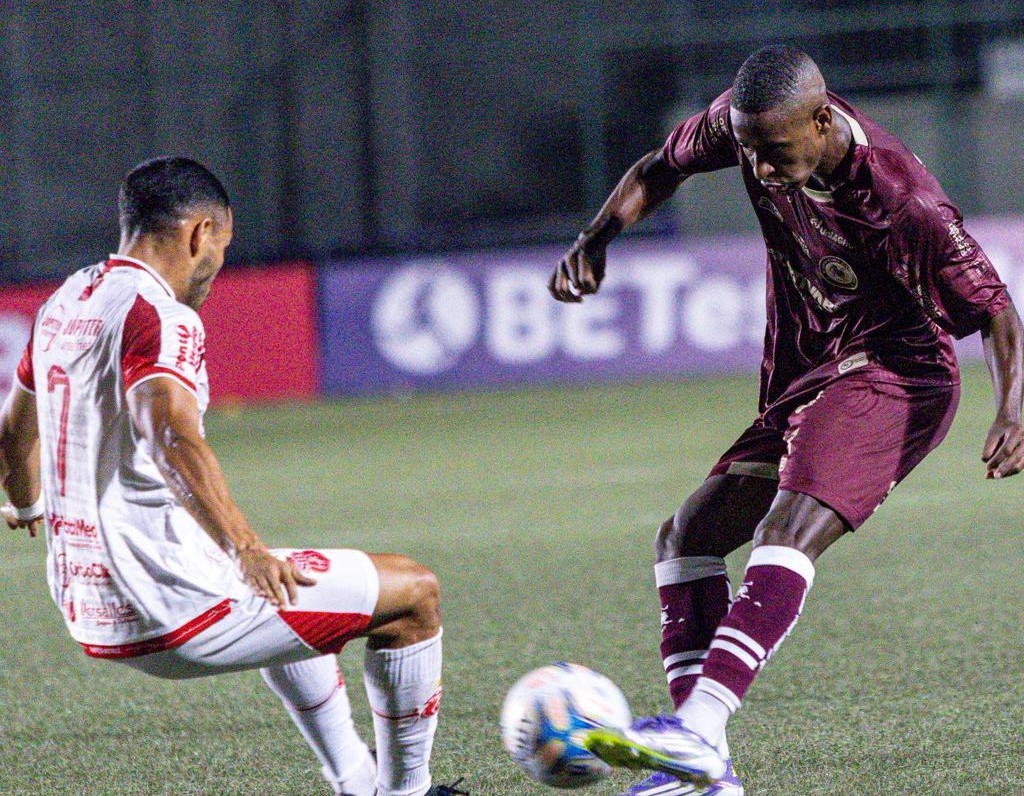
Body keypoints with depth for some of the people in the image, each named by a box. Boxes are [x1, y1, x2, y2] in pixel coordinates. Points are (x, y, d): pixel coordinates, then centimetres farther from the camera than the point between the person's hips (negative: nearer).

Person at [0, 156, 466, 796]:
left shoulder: (66, 303, 13)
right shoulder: (162, 317, -16)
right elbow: (169, 431, -35)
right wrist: (244, 546, -39)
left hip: (91, 610, 10)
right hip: (176, 614, -10)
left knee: (290, 601, 37)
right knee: (413, 591, 2)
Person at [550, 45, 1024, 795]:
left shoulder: (898, 199, -25)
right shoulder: (745, 125, -8)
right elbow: (663, 168, 14)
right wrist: (596, 239, -2)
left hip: (891, 376, -9)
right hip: (805, 385, 9)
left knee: (787, 531, -31)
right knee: (687, 538, 4)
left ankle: (698, 728, -47)